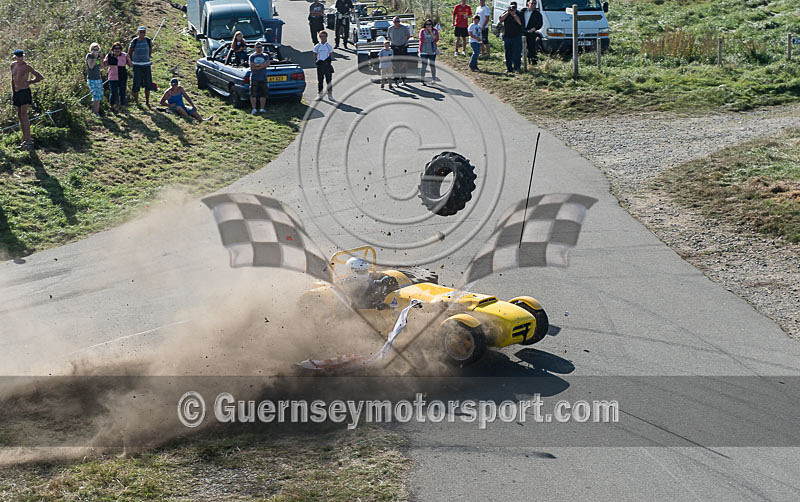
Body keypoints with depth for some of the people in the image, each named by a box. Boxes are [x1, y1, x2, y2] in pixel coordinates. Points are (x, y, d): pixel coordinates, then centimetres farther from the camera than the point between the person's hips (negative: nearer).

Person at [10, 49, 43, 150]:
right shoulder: (13, 65, 11)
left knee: (24, 115, -13)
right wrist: (12, 92, 16)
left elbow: (40, 77, -5)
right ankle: (25, 138, 16)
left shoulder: (27, 66, -8)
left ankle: (29, 141, -14)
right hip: (16, 92, 7)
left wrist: (29, 82, -4)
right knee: (19, 115, 9)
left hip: (25, 91, -7)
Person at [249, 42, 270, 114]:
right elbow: (252, 66, -7)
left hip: (263, 78, 2)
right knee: (253, 94, -4)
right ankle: (254, 109, 0)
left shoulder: (265, 56, 12)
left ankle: (262, 108, 6)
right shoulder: (252, 56, 7)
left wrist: (257, 66, -11)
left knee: (263, 94, 1)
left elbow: (267, 64, -6)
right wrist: (262, 65, -8)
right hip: (254, 78, -1)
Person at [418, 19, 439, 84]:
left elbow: (436, 39, -12)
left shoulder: (435, 31, 2)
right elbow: (422, 40, -16)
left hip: (432, 51, 2)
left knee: (432, 65, 8)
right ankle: (422, 80, -1)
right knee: (423, 65, -5)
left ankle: (434, 79, 21)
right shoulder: (422, 31, -4)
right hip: (424, 51, -2)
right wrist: (431, 40, -7)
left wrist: (431, 32, -14)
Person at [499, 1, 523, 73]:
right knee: (508, 54, 6)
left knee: (517, 53, -7)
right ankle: (509, 68, 12)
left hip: (516, 37, -3)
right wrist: (508, 12, -13)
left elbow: (520, 22, -15)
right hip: (507, 36, 3)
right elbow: (501, 20, -8)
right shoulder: (506, 13, 8)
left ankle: (517, 67, 0)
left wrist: (514, 14, -15)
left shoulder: (518, 14, 1)